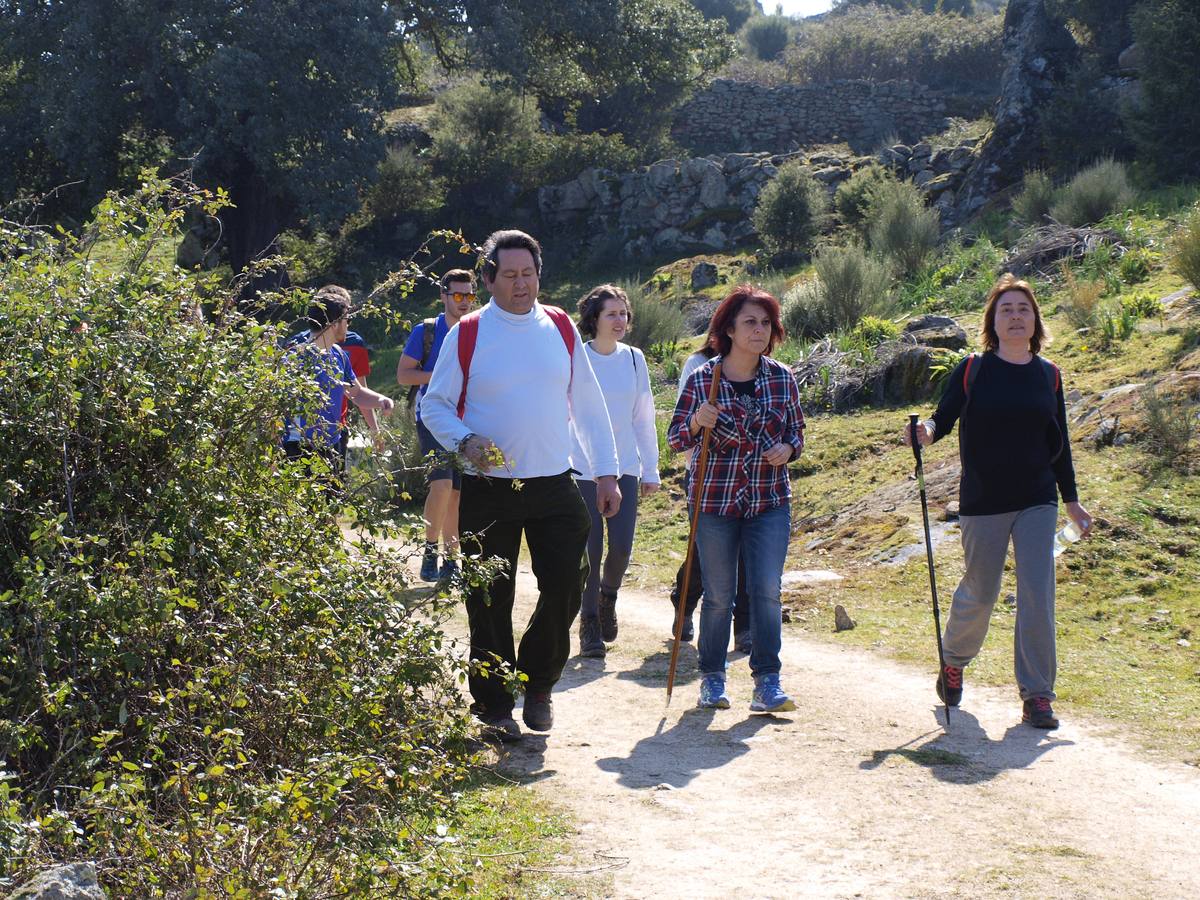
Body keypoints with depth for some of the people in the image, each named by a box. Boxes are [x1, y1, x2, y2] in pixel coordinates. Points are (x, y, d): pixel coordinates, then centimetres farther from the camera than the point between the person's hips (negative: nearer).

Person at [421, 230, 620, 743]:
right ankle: (493, 706, 16)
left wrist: (606, 472, 6)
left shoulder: (561, 329, 7)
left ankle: (537, 684, 23)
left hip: (554, 486, 2)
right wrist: (465, 442, -17)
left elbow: (587, 404, 11)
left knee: (566, 588, 0)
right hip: (488, 490, -2)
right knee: (489, 603, 2)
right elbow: (434, 405, 2)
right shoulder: (467, 334, -1)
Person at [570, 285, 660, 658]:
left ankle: (608, 598, 28)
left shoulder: (634, 359, 6)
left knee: (621, 547, -3)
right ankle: (589, 624, 12)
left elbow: (644, 418, 11)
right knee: (589, 551, -2)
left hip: (625, 468, 3)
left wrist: (650, 470, 11)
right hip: (583, 470, -3)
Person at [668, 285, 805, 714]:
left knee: (767, 591, -4)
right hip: (714, 500, -2)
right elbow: (676, 439, -1)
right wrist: (696, 422, -22)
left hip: (770, 501, 2)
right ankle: (712, 678, 22)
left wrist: (787, 448, -9)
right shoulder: (702, 380, -7)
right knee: (718, 595, 5)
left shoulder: (783, 378, 1)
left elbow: (797, 431, 13)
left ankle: (767, 683, 2)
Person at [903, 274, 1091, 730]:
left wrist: (1071, 499, 13)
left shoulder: (1048, 375, 6)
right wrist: (927, 431, -31)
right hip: (983, 502, -2)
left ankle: (1036, 695, 2)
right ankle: (953, 661, 35)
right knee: (979, 593, 7)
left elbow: (1059, 442, 12)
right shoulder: (973, 371, -3)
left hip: (1037, 501, 2)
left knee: (1037, 595, -6)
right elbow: (944, 419, -7)